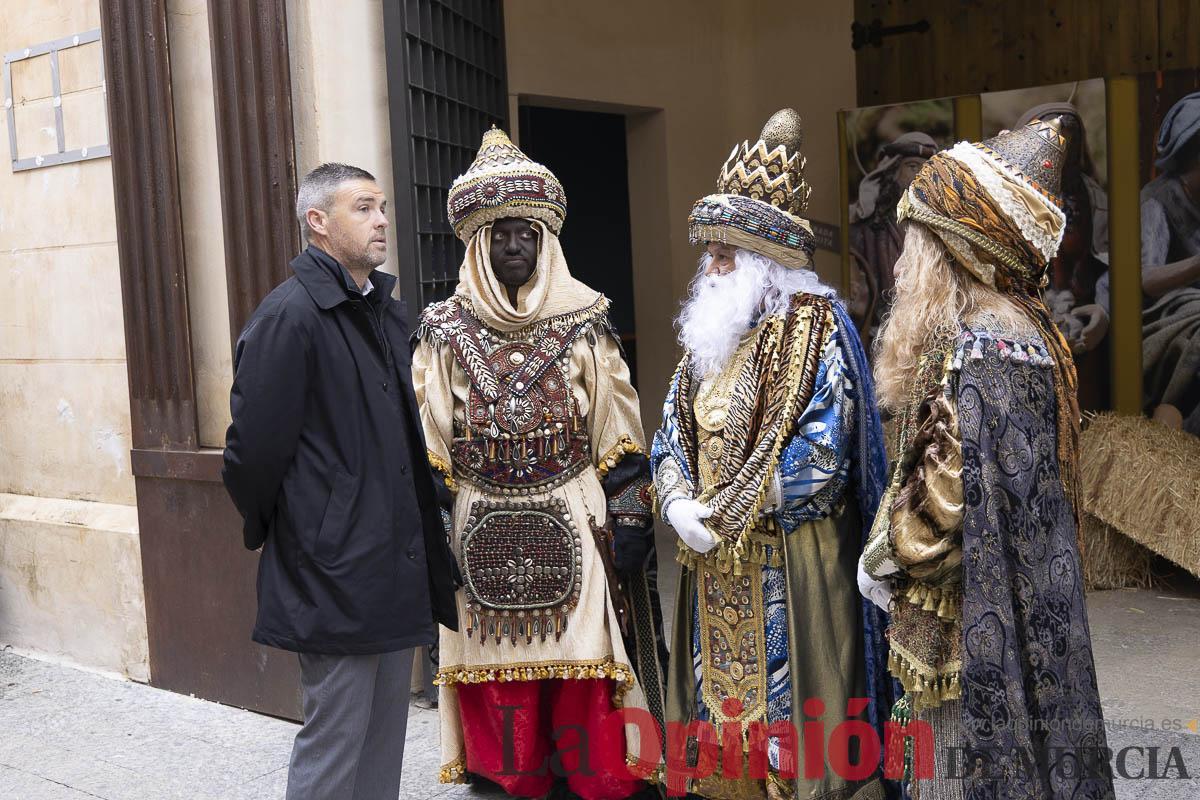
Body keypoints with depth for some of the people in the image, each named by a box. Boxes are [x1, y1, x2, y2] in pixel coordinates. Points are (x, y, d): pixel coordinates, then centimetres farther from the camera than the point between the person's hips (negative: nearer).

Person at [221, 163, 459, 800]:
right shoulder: (289, 316, -16)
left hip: (397, 571, 8)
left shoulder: (385, 310, 11)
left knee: (385, 736, 18)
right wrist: (268, 531, -2)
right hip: (333, 574, -8)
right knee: (334, 743, 3)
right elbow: (253, 448, -16)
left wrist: (416, 529, 15)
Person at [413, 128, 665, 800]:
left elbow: (619, 434, 3)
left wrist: (630, 521, -3)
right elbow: (430, 442, 6)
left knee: (586, 676, -2)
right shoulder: (446, 331, 6)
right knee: (500, 679, 6)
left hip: (574, 523, -1)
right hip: (486, 534, 1)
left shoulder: (584, 322, 4)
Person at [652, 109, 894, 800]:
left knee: (786, 705, 2)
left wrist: (729, 512, -15)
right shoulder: (712, 330, 13)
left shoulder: (813, 326, -9)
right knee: (724, 694, 13)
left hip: (789, 563, -6)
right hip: (715, 565, 7)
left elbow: (821, 452, -16)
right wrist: (679, 503, -7)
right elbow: (673, 433, 12)